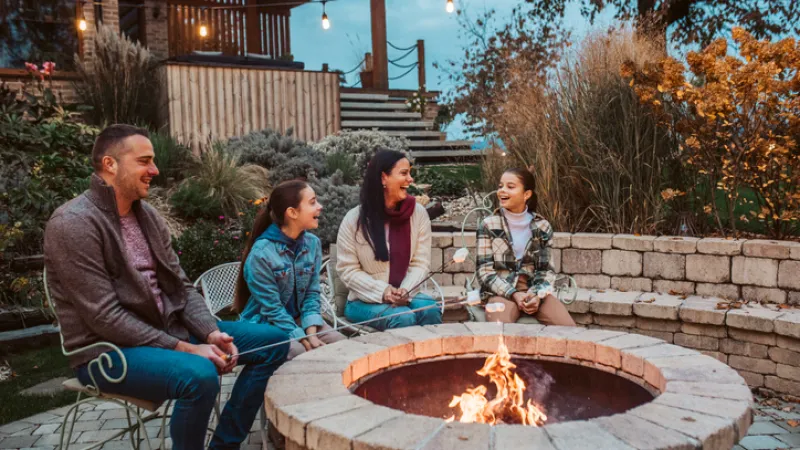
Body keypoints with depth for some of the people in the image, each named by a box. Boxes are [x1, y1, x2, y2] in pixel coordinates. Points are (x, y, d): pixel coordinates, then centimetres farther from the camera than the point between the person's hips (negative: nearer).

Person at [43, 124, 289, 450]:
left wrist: (212, 333, -10)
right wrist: (184, 348, -22)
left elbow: (180, 287, 8)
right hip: (107, 350, -8)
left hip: (167, 330, 8)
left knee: (272, 341, 2)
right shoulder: (73, 224, -17)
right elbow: (105, 318, -22)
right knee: (200, 374, -37)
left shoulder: (148, 215, 7)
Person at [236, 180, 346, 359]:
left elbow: (312, 293, -1)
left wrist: (311, 333, -15)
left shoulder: (313, 243, -3)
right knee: (298, 351, -32)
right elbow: (272, 309, -19)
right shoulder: (261, 253, -20)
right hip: (266, 324, -5)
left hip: (300, 318, 5)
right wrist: (304, 340, -23)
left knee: (339, 343, -17)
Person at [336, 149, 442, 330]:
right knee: (403, 317, -31)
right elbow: (347, 270, -6)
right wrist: (382, 292, -19)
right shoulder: (354, 219, -7)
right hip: (365, 301, -2)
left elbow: (421, 263, -1)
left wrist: (405, 291, -20)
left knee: (430, 309, -28)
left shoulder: (418, 213, 1)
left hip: (408, 296, 3)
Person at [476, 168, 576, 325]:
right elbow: (485, 271, -4)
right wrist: (513, 294, -17)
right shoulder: (488, 225, -1)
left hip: (534, 290, 3)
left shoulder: (543, 226, 6)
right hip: (501, 291, -3)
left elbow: (545, 270, 7)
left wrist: (537, 295, -13)